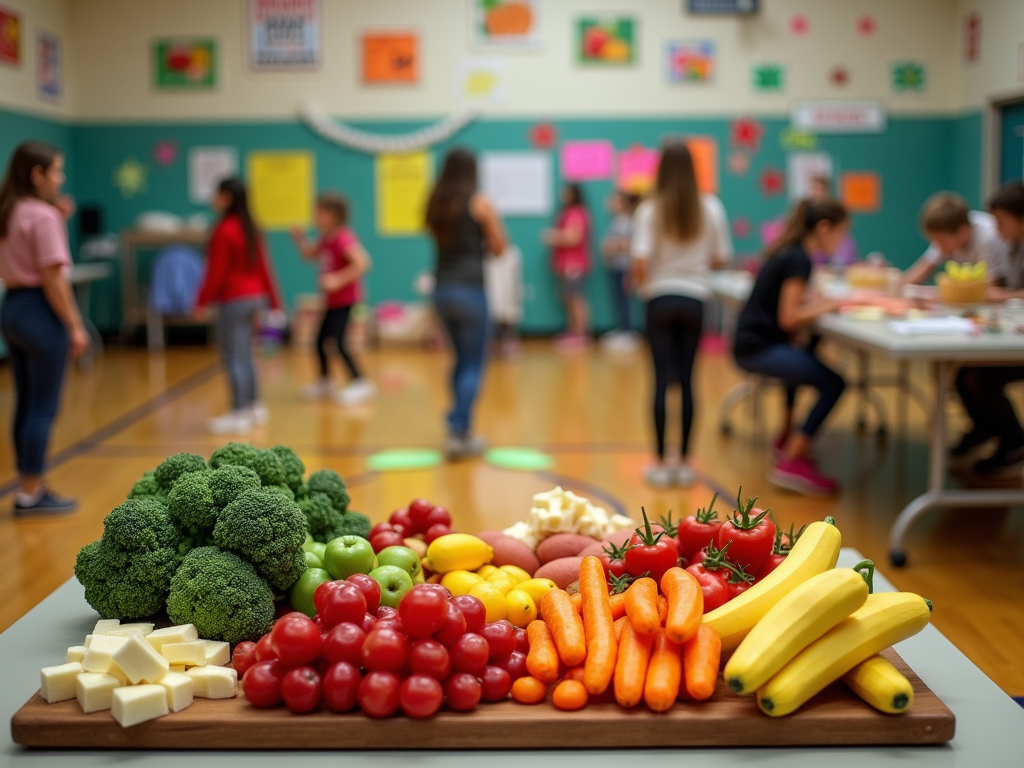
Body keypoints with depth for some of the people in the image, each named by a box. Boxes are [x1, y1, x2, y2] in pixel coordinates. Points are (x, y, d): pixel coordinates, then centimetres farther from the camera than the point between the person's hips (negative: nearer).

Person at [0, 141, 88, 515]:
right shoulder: (42, 215, -15)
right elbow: (52, 277, -19)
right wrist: (75, 326, -14)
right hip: (39, 311, -9)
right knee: (43, 408, -2)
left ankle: (31, 486, 21)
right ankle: (30, 494, 2)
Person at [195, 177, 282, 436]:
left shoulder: (225, 231, -16)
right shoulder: (251, 230, 11)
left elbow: (216, 271, -15)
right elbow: (262, 267, 14)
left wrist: (202, 302, -7)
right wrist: (274, 301, 19)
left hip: (234, 299, -9)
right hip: (255, 296, 9)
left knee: (234, 357, -4)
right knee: (244, 355, 17)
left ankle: (240, 415, -2)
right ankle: (255, 407, 24)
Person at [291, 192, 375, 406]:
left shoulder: (343, 238, -21)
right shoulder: (327, 238, 8)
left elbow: (362, 262, -31)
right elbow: (310, 254, 22)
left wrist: (339, 279, -32)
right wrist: (300, 239, 6)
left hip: (345, 299, -10)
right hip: (332, 300, 10)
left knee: (337, 341, -15)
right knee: (321, 340, 15)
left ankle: (360, 384, -8)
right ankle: (324, 382, 30)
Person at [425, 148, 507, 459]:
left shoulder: (435, 204, 9)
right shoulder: (480, 203, -6)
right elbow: (499, 247, -1)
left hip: (442, 288, 6)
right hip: (470, 289, -6)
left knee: (462, 359, 19)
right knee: (474, 364, 0)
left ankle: (459, 426, 20)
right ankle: (458, 432, -8)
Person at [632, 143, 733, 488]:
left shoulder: (650, 209, -8)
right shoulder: (710, 208, -1)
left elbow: (640, 260, -16)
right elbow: (719, 258, 4)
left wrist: (642, 284, 4)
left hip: (660, 299, -2)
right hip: (694, 298, 2)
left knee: (662, 380, 3)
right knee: (687, 380, 7)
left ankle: (661, 463, 6)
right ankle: (684, 462, 12)